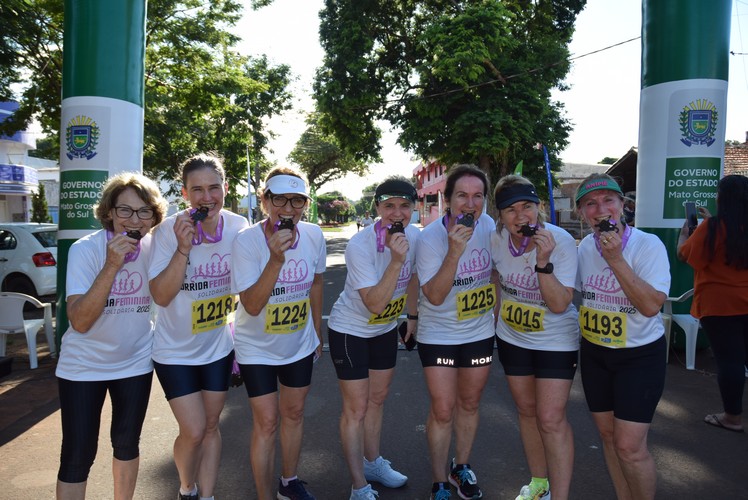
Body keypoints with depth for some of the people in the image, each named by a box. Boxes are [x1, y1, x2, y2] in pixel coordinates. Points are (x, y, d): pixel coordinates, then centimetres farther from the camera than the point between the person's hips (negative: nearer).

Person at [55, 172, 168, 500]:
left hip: (135, 363, 3)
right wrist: (112, 266, -35)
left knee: (127, 444, 16)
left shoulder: (155, 248, -9)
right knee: (77, 456, 2)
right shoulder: (85, 249, -19)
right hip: (84, 366, -3)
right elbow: (80, 322, -26)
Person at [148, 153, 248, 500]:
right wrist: (183, 247, -34)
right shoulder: (168, 230, -19)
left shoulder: (238, 227, -10)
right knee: (193, 432, 0)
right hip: (175, 350, -3)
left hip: (219, 347, 3)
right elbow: (161, 296, -23)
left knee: (210, 426, 14)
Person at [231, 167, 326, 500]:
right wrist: (276, 258, -40)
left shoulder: (314, 236, -12)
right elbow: (252, 305, -28)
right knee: (267, 423, 1)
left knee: (293, 413, 19)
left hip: (300, 345, 4)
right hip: (257, 348, -4)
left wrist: (318, 332, 12)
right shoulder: (247, 241, -23)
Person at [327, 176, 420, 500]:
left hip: (385, 329, 6)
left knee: (377, 399, 21)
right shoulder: (359, 246, -30)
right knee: (356, 409, 2)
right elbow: (375, 305, -34)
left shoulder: (415, 236, -11)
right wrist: (395, 261, -41)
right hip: (350, 331, -6)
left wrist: (412, 315, 16)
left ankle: (372, 462, 42)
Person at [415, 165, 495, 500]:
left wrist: (499, 311, 11)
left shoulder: (488, 226, -8)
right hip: (438, 335, -4)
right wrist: (455, 251, -37)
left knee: (469, 403, 18)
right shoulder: (430, 238, -21)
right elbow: (435, 296, -27)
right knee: (443, 410, 1)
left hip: (480, 332, 4)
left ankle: (461, 467, 40)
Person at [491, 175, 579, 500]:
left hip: (556, 341, -4)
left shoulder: (561, 241, -24)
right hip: (512, 337, 5)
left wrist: (543, 261, -38)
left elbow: (559, 305, -28)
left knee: (551, 419, -7)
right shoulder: (497, 239, -11)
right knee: (527, 410, 17)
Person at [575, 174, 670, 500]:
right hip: (594, 353, 5)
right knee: (608, 435, 16)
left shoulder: (648, 245, -18)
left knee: (629, 446, -6)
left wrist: (616, 259, -33)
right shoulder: (585, 246, -1)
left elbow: (651, 305, -28)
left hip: (640, 356, -5)